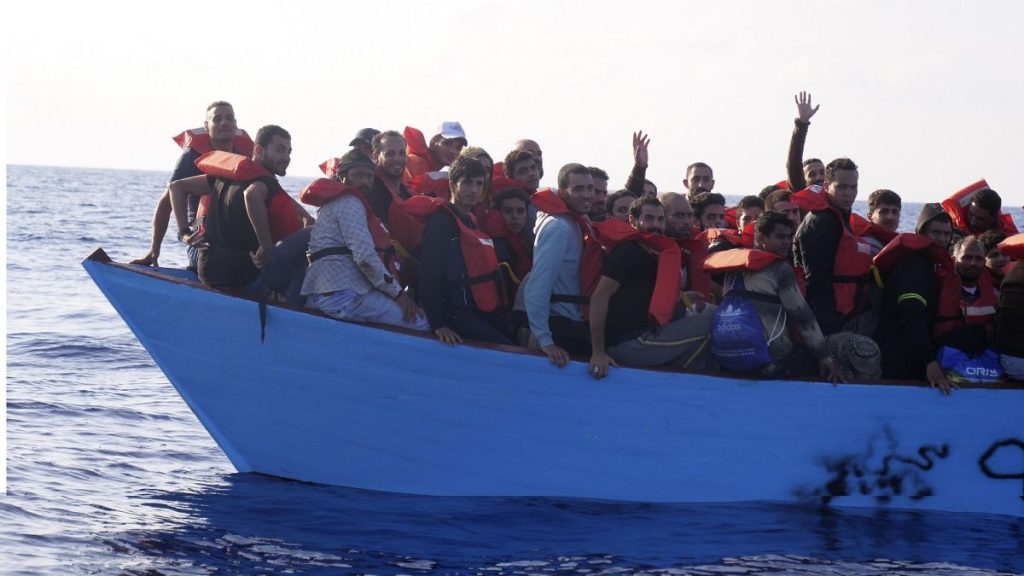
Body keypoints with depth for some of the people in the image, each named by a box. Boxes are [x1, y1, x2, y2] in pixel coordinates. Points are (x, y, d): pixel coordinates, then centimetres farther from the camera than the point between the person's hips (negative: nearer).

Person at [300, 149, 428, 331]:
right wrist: (398, 293, -10)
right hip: (344, 297, -10)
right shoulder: (350, 203, -4)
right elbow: (365, 257, -15)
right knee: (420, 322, -15)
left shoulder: (336, 202, 30)